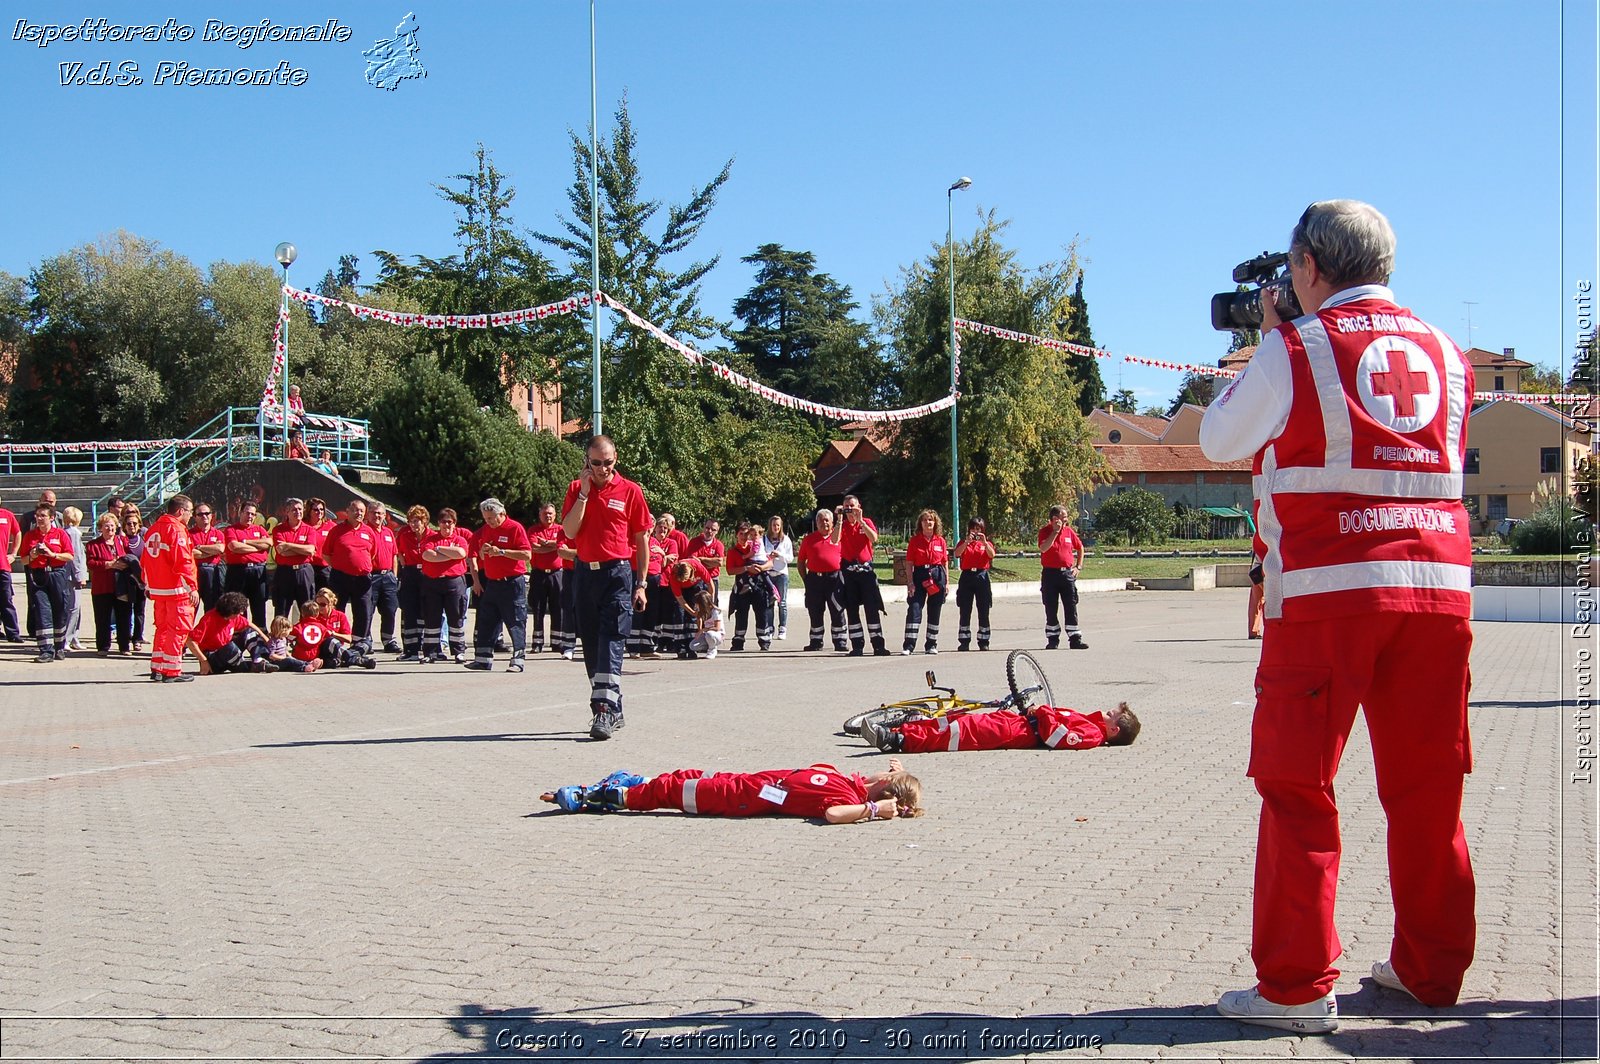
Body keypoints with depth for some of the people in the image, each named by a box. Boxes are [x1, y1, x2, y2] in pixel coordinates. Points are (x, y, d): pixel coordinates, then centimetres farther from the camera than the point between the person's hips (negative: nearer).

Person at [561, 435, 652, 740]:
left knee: (611, 641, -13)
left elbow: (642, 540, 3)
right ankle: (614, 711, 17)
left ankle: (604, 711, -18)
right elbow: (569, 532, -4)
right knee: (591, 644, 7)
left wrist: (641, 584, -2)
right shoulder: (576, 489, 8)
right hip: (585, 573, 4)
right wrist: (584, 492, -9)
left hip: (619, 572, -4)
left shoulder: (630, 491, 1)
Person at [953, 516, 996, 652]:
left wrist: (984, 542, -21)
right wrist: (967, 542, -20)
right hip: (967, 577, 0)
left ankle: (984, 642, 6)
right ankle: (964, 642, 3)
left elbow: (991, 555, -10)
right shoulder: (964, 542, 10)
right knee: (965, 611, 0)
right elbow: (956, 553, -10)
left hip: (982, 576, 0)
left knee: (983, 612, 1)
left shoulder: (987, 542, 11)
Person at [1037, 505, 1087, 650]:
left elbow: (1080, 548, 20)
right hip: (1050, 574, -3)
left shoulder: (1069, 531, 7)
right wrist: (1056, 531, -21)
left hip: (1067, 573, 3)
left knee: (1071, 608, 0)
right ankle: (1052, 641, 12)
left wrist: (1078, 566, 10)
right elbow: (1043, 548, -23)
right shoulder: (1045, 532, -4)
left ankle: (1075, 639, 3)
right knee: (1051, 610, 3)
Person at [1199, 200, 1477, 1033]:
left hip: (1328, 587, -5)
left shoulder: (1295, 348, -2)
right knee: (1427, 784, 12)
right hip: (1438, 581, 5)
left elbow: (1218, 442, 8)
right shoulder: (1443, 352, 13)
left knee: (1297, 785, 0)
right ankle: (1431, 967, 21)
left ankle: (1296, 985, 0)